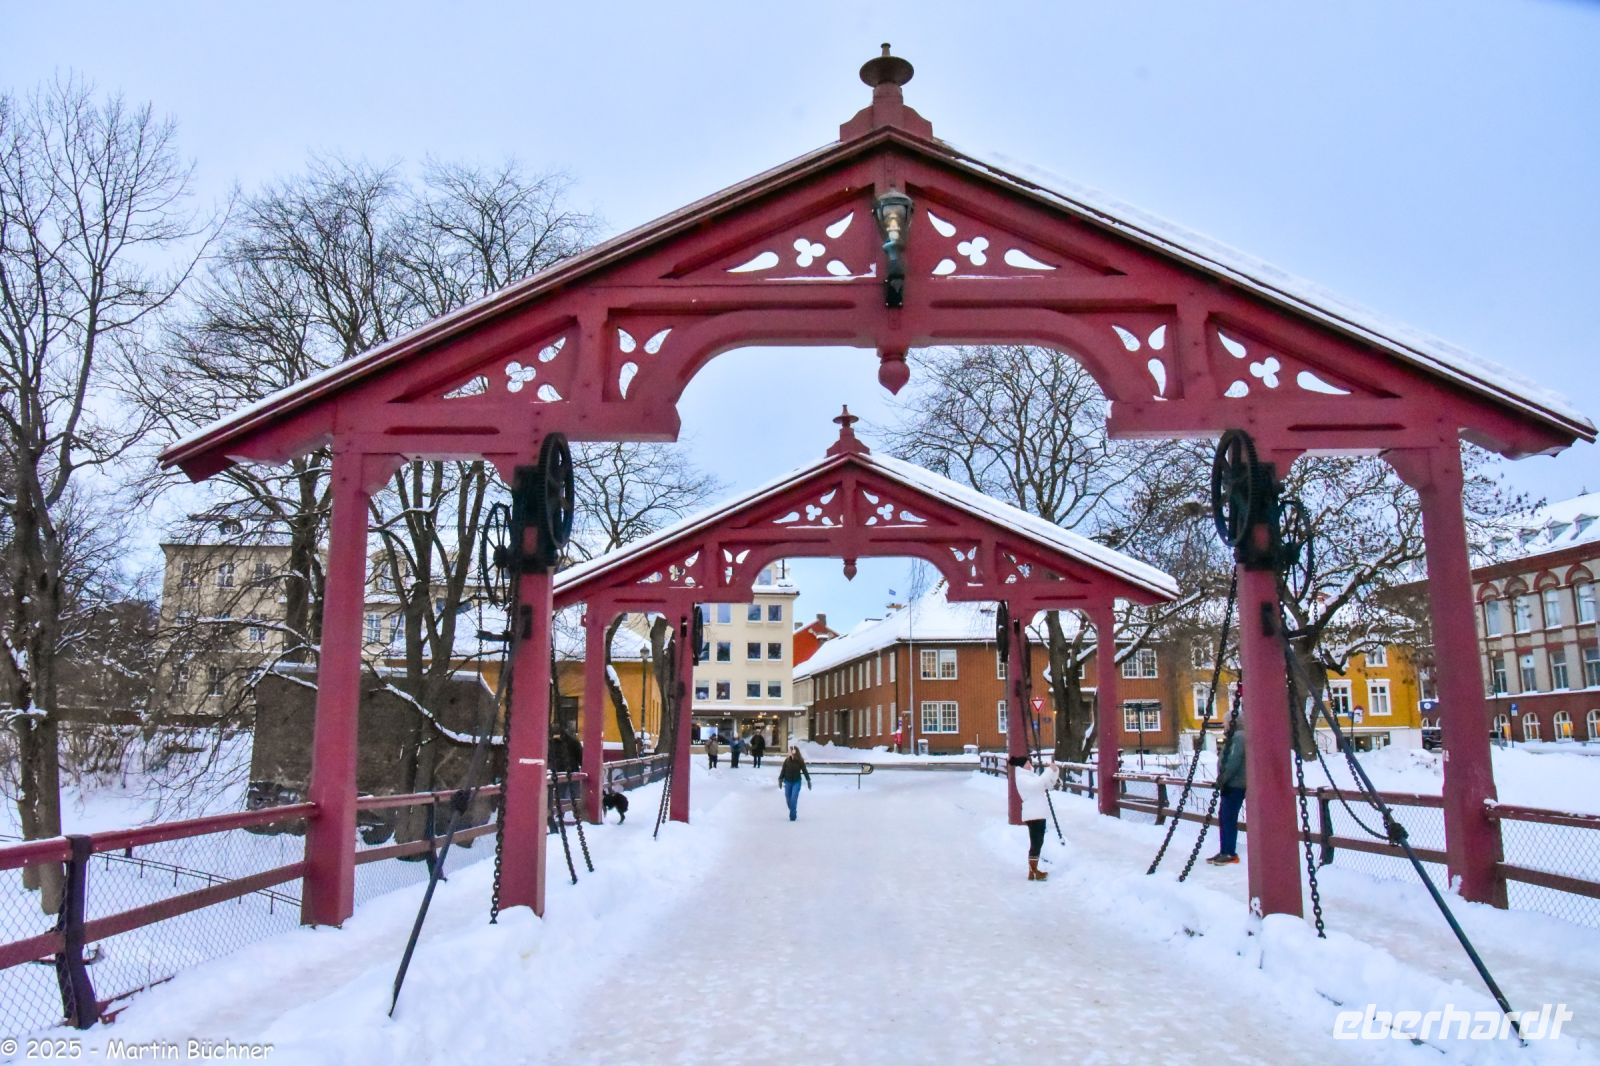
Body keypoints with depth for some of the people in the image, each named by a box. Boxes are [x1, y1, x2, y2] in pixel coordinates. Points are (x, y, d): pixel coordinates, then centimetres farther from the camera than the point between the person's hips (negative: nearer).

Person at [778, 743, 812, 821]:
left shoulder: (800, 761, -10)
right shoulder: (787, 761, -5)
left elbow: (805, 771, -2)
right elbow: (783, 771, 2)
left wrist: (808, 780, 2)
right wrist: (780, 780, 1)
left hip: (796, 782, -3)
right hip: (787, 782, 3)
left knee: (794, 799, -11)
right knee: (788, 799, 9)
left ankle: (793, 815, -3)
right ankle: (793, 812, 29)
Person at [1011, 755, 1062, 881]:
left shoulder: (1030, 775, 16)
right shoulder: (1021, 778, -12)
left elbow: (1048, 784, 18)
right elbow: (1038, 783, -29)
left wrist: (1055, 770, 4)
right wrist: (1049, 770, -24)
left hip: (1039, 813, 9)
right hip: (1033, 815, -9)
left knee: (1038, 843, 13)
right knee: (1035, 843, -8)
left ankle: (1034, 870, 20)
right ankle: (1032, 872, -4)